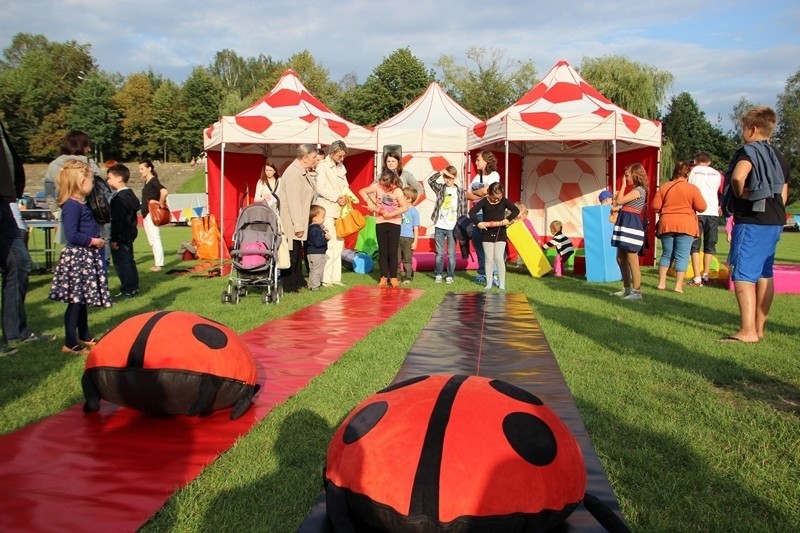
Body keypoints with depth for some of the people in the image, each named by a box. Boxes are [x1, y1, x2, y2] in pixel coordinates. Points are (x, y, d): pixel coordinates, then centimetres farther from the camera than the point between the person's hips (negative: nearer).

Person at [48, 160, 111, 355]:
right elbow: (71, 235, -23)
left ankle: (84, 337, 28)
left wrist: (97, 238, 6)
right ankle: (70, 343, 1)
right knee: (75, 300, -5)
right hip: (77, 256, -10)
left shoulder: (80, 204, 13)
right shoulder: (72, 205, -17)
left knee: (84, 298, 17)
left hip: (86, 256, 10)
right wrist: (93, 241, -14)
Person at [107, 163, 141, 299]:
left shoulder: (119, 199, -20)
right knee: (129, 261, 17)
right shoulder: (130, 194, 11)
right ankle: (133, 287, 25)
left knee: (122, 263, -4)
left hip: (121, 237, -11)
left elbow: (117, 221, -23)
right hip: (129, 234, 11)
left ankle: (128, 290, 0)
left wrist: (114, 239, -20)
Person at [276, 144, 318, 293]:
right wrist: (298, 225, -24)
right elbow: (293, 201, -23)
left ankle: (298, 282, 28)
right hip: (289, 220, -10)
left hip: (296, 221, 10)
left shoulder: (303, 172, 12)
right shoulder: (293, 173, -20)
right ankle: (289, 286, 3)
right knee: (291, 253, -5)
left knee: (297, 252, 17)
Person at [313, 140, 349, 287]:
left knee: (339, 244, 6)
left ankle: (335, 277, 11)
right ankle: (325, 279, -7)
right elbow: (320, 188, -13)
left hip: (339, 209, 7)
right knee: (328, 245, -10)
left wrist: (346, 196, -3)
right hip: (326, 210, -7)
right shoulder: (323, 166, -4)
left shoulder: (341, 167, 17)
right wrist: (337, 198, -16)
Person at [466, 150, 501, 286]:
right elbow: (468, 195, 12)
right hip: (476, 213, 7)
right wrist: (480, 195, -6)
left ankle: (494, 275, -12)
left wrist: (474, 192, 4)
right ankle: (482, 273, 15)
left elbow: (485, 190, -14)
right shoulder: (477, 177, 19)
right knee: (477, 243, 6)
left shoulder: (494, 175, -1)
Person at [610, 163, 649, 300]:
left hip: (631, 225, -10)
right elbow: (620, 203, 20)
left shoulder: (639, 190, -11)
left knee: (632, 261, -8)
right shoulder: (635, 190, 20)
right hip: (625, 224, 10)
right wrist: (617, 208, 1)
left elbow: (619, 201, -16)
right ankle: (627, 289, 21)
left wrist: (623, 185, -7)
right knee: (621, 259, 13)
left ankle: (637, 292, -5)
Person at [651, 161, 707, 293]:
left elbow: (655, 207, 4)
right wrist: (688, 206, 14)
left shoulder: (664, 188, 6)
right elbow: (702, 208, -5)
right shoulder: (692, 189, -4)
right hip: (686, 225, -3)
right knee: (682, 256, 0)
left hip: (666, 224, 3)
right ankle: (678, 285, -4)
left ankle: (661, 283, 13)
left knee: (666, 254, 15)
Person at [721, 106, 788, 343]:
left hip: (751, 221, -9)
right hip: (775, 221, 9)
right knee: (764, 273, 14)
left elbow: (738, 176, -32)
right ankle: (760, 327, 21)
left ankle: (748, 331, -11)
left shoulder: (749, 151, -11)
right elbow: (783, 193, 19)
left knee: (743, 274, -8)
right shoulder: (778, 157, 17)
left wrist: (740, 194, -15)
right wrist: (774, 213, 21)